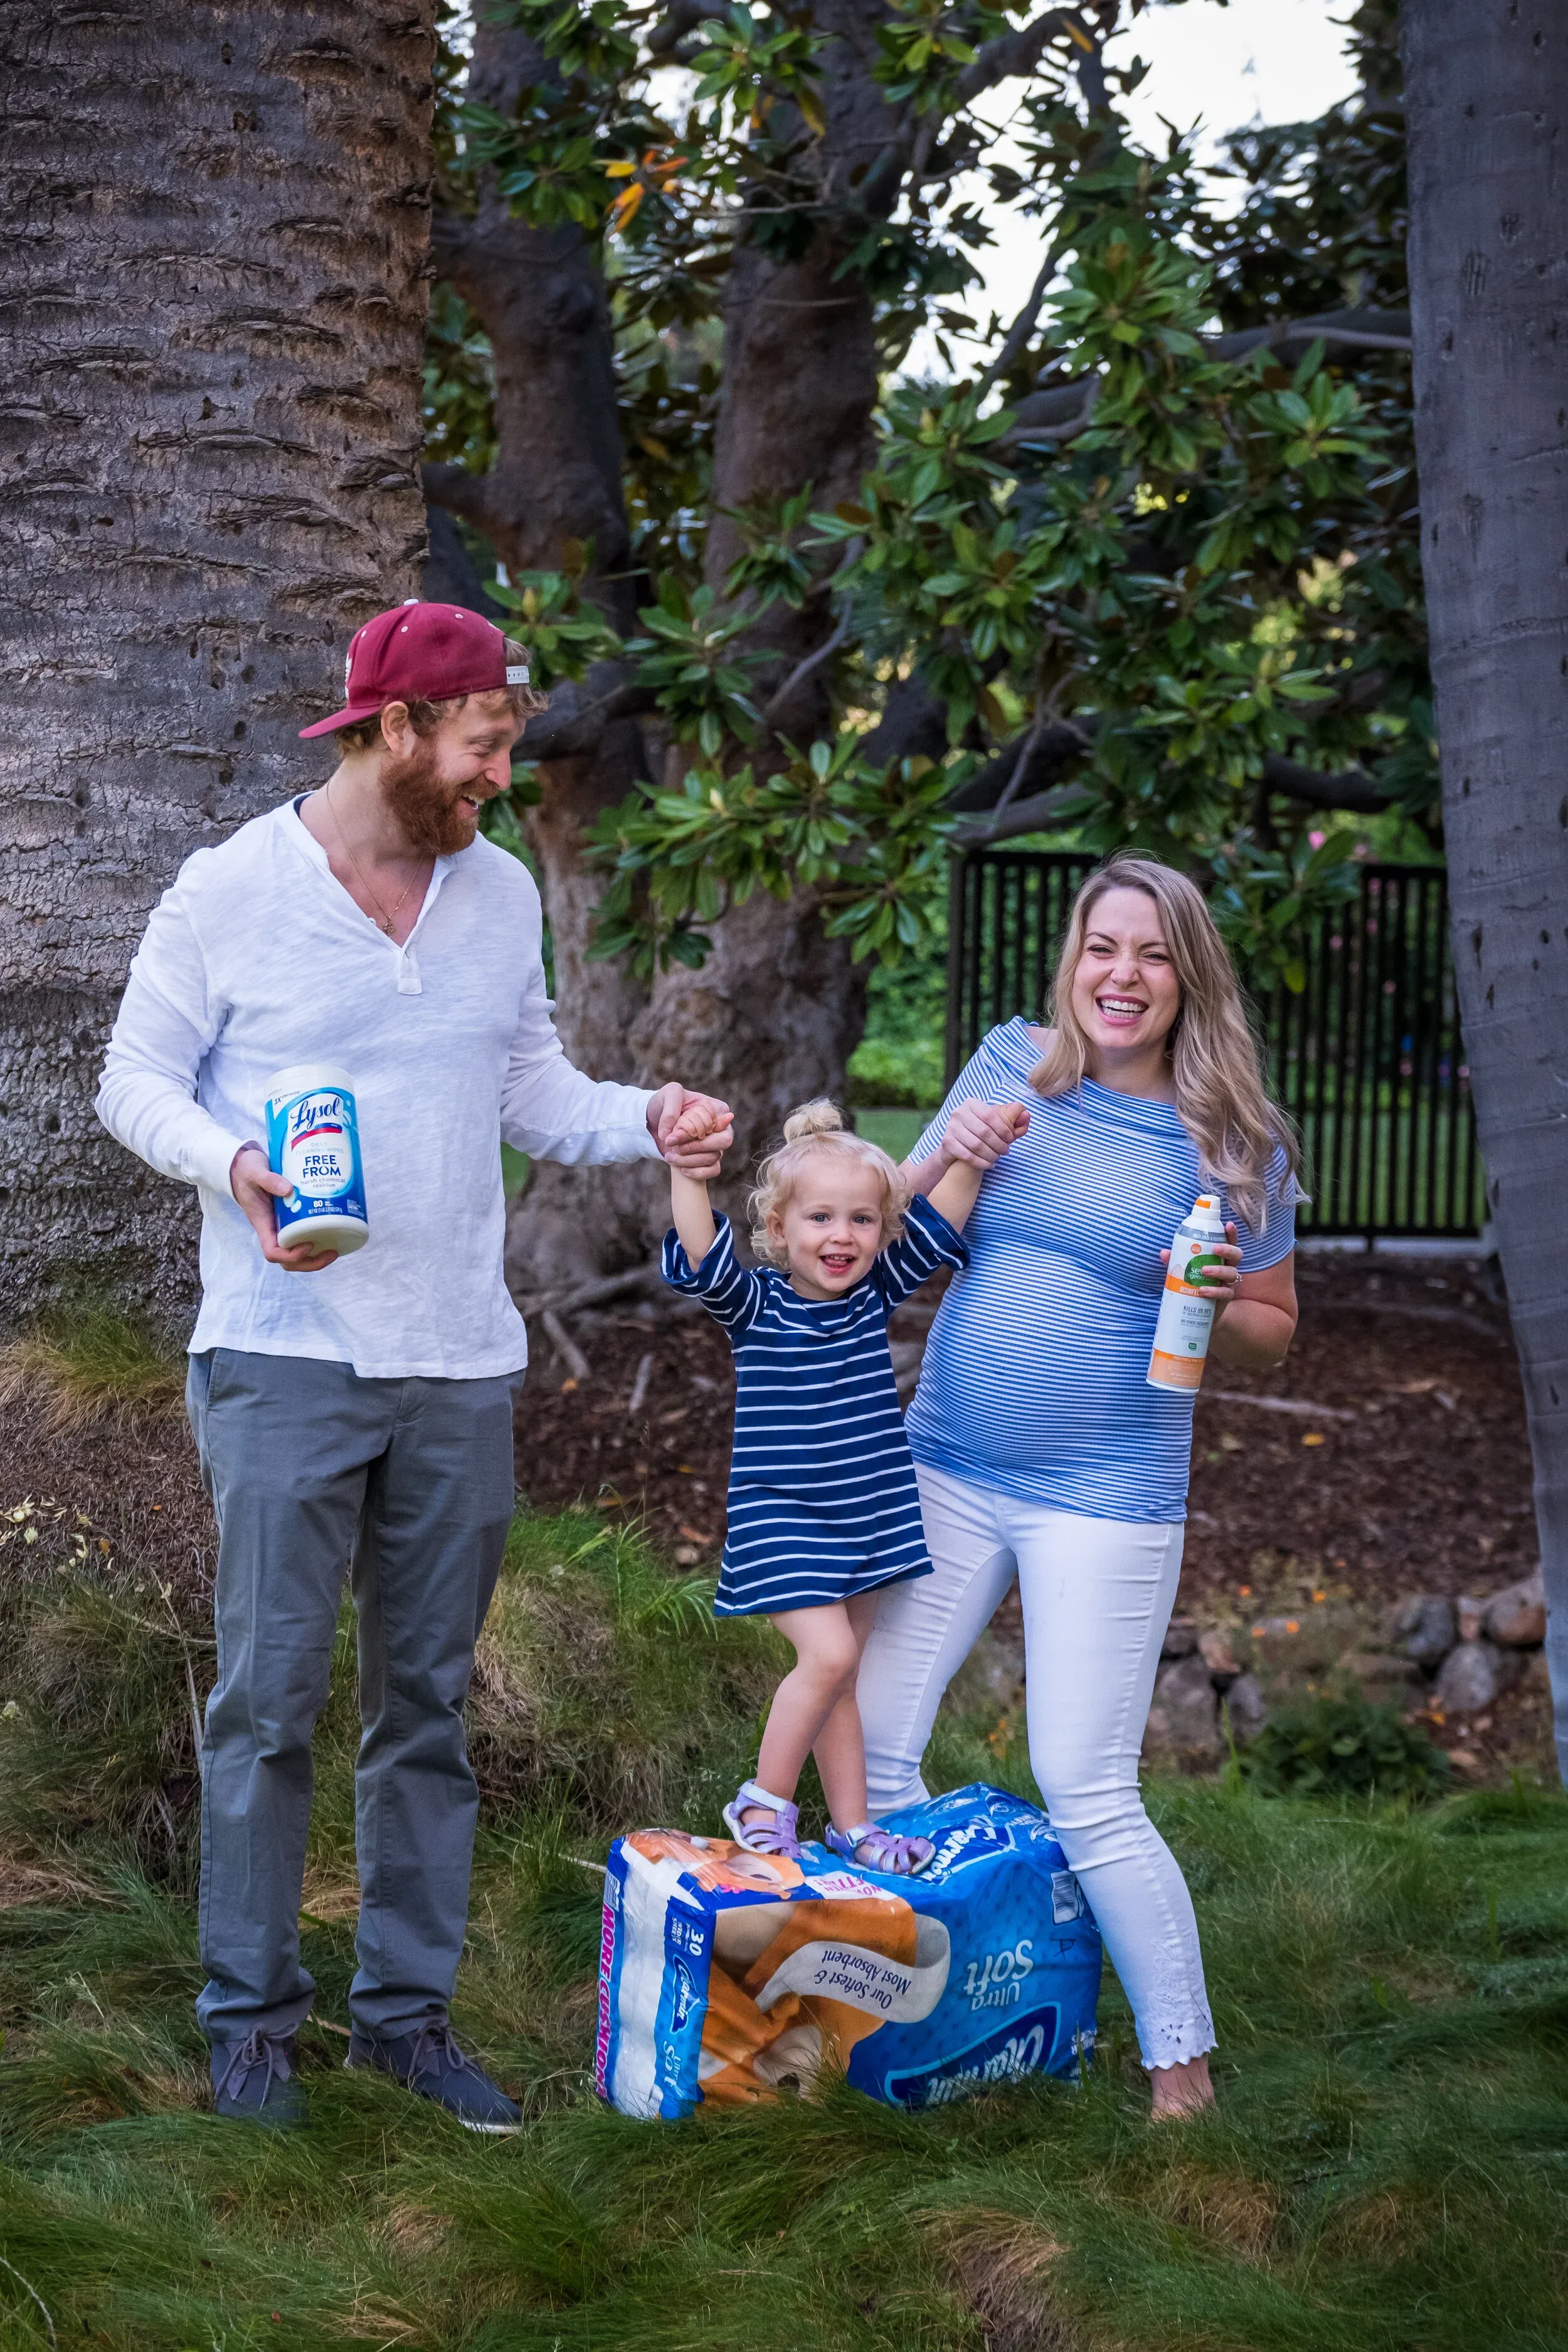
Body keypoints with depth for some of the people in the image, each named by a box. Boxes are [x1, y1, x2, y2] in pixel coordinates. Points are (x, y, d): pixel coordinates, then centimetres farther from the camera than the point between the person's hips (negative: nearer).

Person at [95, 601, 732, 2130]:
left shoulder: (501, 895, 10)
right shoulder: (232, 892, -5)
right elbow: (136, 1082, 0)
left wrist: (646, 1120, -3)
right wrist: (231, 1165, -19)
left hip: (460, 1368, 5)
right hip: (285, 1357, -5)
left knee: (426, 1700, 10)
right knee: (270, 1692, -3)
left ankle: (406, 2006, 20)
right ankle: (249, 2012, 9)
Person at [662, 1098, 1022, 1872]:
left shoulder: (877, 1292, 4)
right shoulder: (754, 1305, -9)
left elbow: (936, 1227, 0)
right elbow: (701, 1261, -27)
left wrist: (970, 1158, -16)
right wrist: (687, 1170, -39)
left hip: (868, 1514, 5)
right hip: (780, 1518, -5)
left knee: (839, 1671, 12)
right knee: (827, 1654, -17)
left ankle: (851, 1823, 18)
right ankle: (763, 1802, -2)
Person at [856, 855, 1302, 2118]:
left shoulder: (1235, 1143, -5)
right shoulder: (1012, 1066, 3)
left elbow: (1273, 1330, 4)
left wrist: (1214, 1307, -18)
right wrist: (945, 1160, -10)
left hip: (1105, 1499, -4)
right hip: (945, 1471, 4)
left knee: (1086, 1791, -5)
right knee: (870, 1751, 5)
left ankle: (1183, 2065, 8)